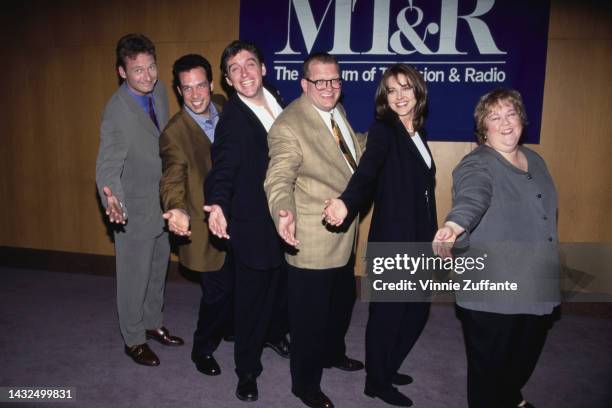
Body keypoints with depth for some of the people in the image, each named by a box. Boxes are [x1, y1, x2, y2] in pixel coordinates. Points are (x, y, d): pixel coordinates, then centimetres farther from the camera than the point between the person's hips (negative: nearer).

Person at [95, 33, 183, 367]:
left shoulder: (159, 90, -3)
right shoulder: (116, 111, -24)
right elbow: (108, 166, -26)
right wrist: (111, 200, -47)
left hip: (162, 203, 7)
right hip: (135, 208, -7)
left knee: (158, 269, 22)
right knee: (134, 276, 9)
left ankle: (153, 323, 44)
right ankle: (134, 340, 31)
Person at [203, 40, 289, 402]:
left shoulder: (275, 101, 3)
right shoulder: (233, 119, -19)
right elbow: (223, 170, -25)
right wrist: (217, 205, -44)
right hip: (253, 224, -7)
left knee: (279, 284, 24)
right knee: (251, 296, 7)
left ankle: (273, 332, 53)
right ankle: (247, 369, 28)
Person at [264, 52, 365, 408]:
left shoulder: (338, 110, 6)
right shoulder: (288, 126, -21)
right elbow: (279, 178, -32)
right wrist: (284, 212, -49)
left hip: (344, 234, 9)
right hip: (312, 240, -9)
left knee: (343, 301, 27)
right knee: (311, 314, 8)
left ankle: (333, 353, 53)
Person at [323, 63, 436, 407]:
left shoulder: (417, 133, 11)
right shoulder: (384, 130, -11)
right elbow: (366, 171, -30)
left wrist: (433, 237, 17)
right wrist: (346, 202, -50)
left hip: (420, 240, 8)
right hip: (392, 239, -8)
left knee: (418, 310, 15)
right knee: (388, 311, 5)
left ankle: (388, 368, 36)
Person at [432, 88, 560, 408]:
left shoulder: (535, 160, 10)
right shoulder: (477, 165, -13)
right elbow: (471, 198, -35)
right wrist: (454, 225, -57)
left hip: (537, 289, 7)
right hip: (492, 293, -7)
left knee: (525, 360, 24)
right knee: (489, 368, 6)